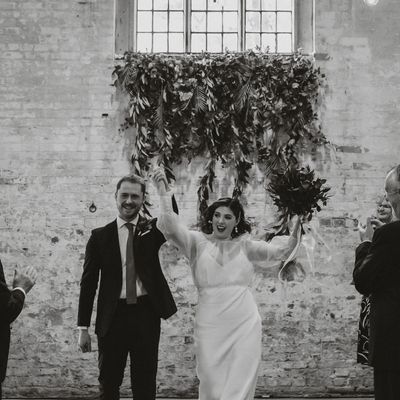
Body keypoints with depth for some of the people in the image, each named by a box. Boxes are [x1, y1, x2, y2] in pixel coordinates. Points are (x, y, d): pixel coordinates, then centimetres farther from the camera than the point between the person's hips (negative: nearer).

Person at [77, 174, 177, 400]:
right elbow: (88, 282, 3)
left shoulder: (153, 230, 6)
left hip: (146, 314, 0)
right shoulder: (100, 236, 3)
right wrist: (83, 327, -1)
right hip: (113, 316, 0)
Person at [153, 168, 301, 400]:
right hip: (210, 326, -1)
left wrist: (296, 227, -17)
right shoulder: (198, 242, 4)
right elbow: (171, 227, -11)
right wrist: (164, 194, -23)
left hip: (245, 325, 1)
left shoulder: (245, 245, 8)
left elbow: (280, 252, -1)